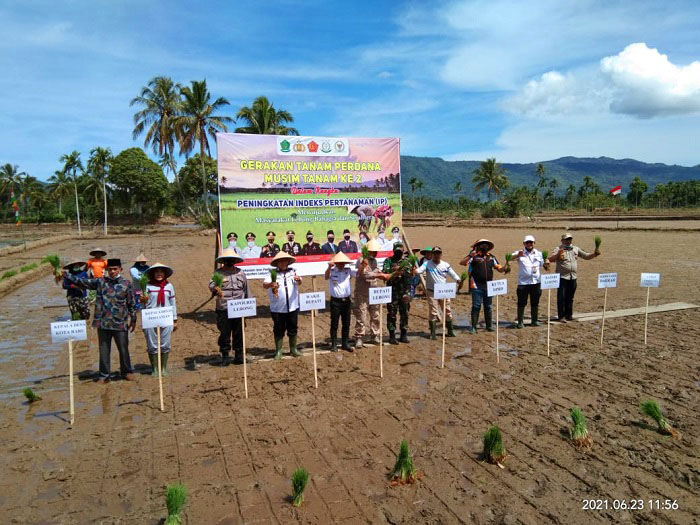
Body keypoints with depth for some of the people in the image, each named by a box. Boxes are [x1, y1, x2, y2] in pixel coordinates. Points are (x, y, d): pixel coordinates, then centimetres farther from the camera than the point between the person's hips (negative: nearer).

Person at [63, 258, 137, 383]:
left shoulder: (126, 284, -1)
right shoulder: (100, 282, 5)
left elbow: (131, 303, 3)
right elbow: (82, 281, 7)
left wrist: (133, 320, 6)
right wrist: (65, 275, -1)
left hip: (120, 324, -2)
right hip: (103, 323, 2)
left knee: (123, 349, 7)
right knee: (104, 350, 9)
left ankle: (127, 372, 24)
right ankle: (104, 375, 20)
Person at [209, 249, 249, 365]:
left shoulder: (240, 273, 12)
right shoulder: (218, 273, 3)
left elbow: (246, 290, 17)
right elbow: (212, 283, -15)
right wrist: (216, 288, -38)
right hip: (223, 310, -2)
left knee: (239, 333, 6)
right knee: (224, 333, 2)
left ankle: (239, 355, 17)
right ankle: (224, 356, 14)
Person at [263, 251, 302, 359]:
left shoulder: (293, 271, 3)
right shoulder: (272, 273, -2)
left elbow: (299, 282, -12)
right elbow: (264, 285, -16)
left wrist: (298, 280, -38)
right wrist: (271, 284, -40)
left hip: (292, 307, 2)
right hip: (277, 309, -2)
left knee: (293, 329, 12)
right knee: (278, 330, 6)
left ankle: (293, 349, 26)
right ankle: (278, 351, 17)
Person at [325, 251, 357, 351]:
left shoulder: (348, 270, 4)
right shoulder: (331, 271, -6)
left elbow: (358, 272, -7)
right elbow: (326, 277, -25)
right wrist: (329, 267, -44)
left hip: (346, 300, 4)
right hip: (335, 301, -4)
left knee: (346, 323, 11)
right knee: (334, 324, 4)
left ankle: (345, 343, 22)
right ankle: (334, 344, 12)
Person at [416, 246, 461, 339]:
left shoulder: (445, 265, 6)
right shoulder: (427, 264, -3)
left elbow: (453, 274, 6)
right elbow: (420, 270, -17)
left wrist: (458, 280, -14)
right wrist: (415, 271, -40)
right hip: (432, 292, -3)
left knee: (447, 311, 10)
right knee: (433, 312, -4)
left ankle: (450, 331, 24)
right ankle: (433, 333, 5)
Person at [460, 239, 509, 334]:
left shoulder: (491, 257, 12)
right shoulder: (474, 256, -2)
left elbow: (499, 269, 14)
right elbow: (462, 263, -13)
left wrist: (505, 267, -7)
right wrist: (470, 256, -27)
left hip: (488, 286, 4)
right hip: (477, 286, -4)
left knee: (488, 306, 11)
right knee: (476, 306, -3)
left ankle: (489, 326, 22)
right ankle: (473, 327, 3)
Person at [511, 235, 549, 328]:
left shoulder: (539, 254, 11)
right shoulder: (520, 253, -1)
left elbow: (545, 267, 13)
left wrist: (547, 264, -11)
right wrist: (517, 255, -40)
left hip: (536, 282, 3)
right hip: (523, 282, -3)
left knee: (535, 303, 11)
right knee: (521, 303, 0)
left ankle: (534, 320, 24)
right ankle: (520, 322, 7)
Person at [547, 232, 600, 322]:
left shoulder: (576, 249, 13)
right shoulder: (558, 249, -5)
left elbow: (586, 256, 17)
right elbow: (551, 259, -18)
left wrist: (594, 254, -1)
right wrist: (557, 254, -35)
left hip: (573, 277, 6)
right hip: (562, 277, -5)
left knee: (570, 298, 13)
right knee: (561, 297, -3)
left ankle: (569, 315, 22)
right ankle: (561, 316, 2)